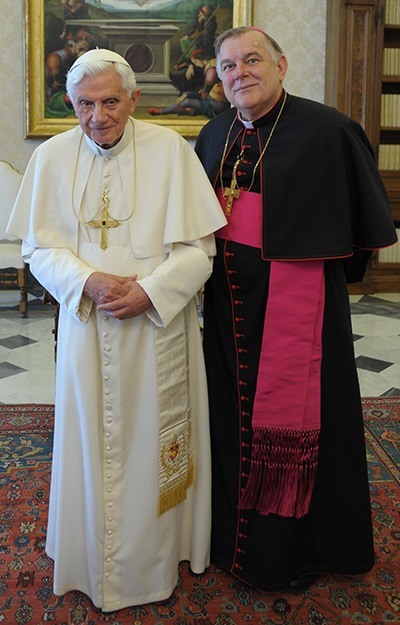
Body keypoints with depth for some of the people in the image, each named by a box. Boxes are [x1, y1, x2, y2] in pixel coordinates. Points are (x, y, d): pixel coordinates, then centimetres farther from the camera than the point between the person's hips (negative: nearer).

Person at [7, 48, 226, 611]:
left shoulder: (169, 149, -6)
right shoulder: (52, 156, 1)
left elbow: (198, 247, -6)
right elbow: (39, 245, 2)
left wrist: (148, 290, -19)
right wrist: (89, 280, -16)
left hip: (156, 324, -2)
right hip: (86, 327, 2)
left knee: (153, 440, 9)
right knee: (92, 440, 13)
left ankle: (157, 555, 32)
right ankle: (96, 560, 35)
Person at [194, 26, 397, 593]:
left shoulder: (327, 130, -10)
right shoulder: (214, 136, 8)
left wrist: (331, 267, 2)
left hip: (295, 301, -5)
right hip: (229, 302, 6)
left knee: (291, 418, 5)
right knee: (233, 411, 16)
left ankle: (291, 548, 27)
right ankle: (233, 529, 36)